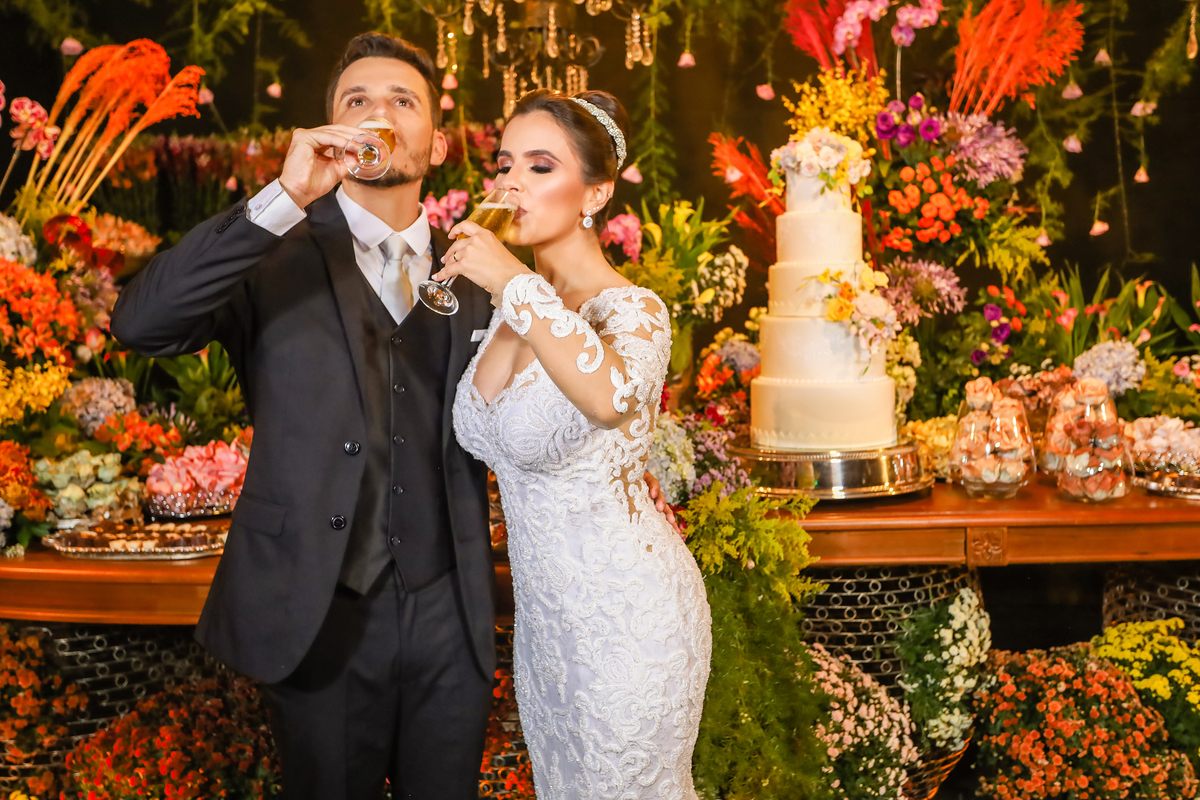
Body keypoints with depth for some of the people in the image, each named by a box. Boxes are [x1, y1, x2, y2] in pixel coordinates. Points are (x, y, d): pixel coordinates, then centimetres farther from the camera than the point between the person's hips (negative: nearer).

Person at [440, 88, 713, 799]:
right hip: (545, 611, 8)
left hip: (626, 614, -8)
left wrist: (513, 283, -35)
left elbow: (612, 395, -43)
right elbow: (479, 426, 6)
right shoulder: (518, 305, 4)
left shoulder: (633, 310, -19)